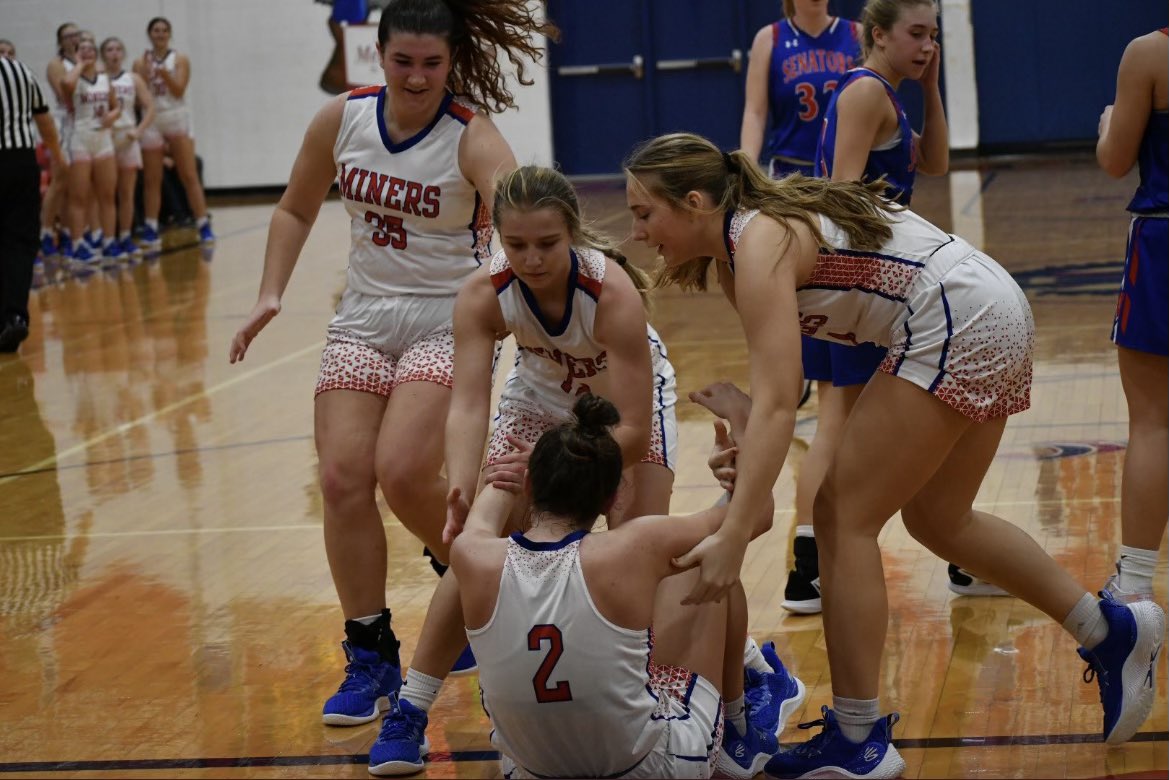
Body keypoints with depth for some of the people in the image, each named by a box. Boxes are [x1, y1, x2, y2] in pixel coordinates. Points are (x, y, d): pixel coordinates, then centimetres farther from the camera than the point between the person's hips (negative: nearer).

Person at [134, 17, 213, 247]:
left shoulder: (180, 60, 2)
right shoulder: (141, 63, 5)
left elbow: (179, 90, -9)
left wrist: (165, 74, -26)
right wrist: (145, 75, -15)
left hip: (177, 118, -1)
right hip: (151, 120, 1)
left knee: (189, 175, -4)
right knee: (151, 180, 2)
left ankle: (203, 226, -4)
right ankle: (151, 229, 7)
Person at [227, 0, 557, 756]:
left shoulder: (473, 139, -17)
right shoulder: (342, 119, -4)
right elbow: (297, 210, 11)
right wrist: (271, 295, 2)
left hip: (449, 319, -4)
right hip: (365, 315, 5)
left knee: (403, 472, -20)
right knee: (343, 478, -5)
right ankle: (372, 660, 9)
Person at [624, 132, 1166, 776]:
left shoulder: (760, 244, -19)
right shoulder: (739, 239, 9)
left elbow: (776, 407, -30)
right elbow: (774, 393, 11)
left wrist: (732, 536, -36)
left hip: (958, 324, -10)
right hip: (992, 314, 10)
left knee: (844, 514, -6)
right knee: (937, 521, 21)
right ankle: (1112, 631, 32)